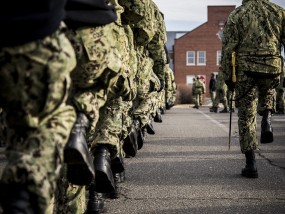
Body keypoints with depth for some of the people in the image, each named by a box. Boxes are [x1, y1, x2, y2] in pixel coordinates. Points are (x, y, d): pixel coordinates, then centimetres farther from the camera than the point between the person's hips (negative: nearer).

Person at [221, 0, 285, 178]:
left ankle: (251, 164, 6)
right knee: (268, 91, 37)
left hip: (246, 72, -1)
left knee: (247, 117, 7)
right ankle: (267, 120, 11)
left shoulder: (236, 15, 0)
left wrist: (228, 77, 6)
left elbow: (228, 49, -2)